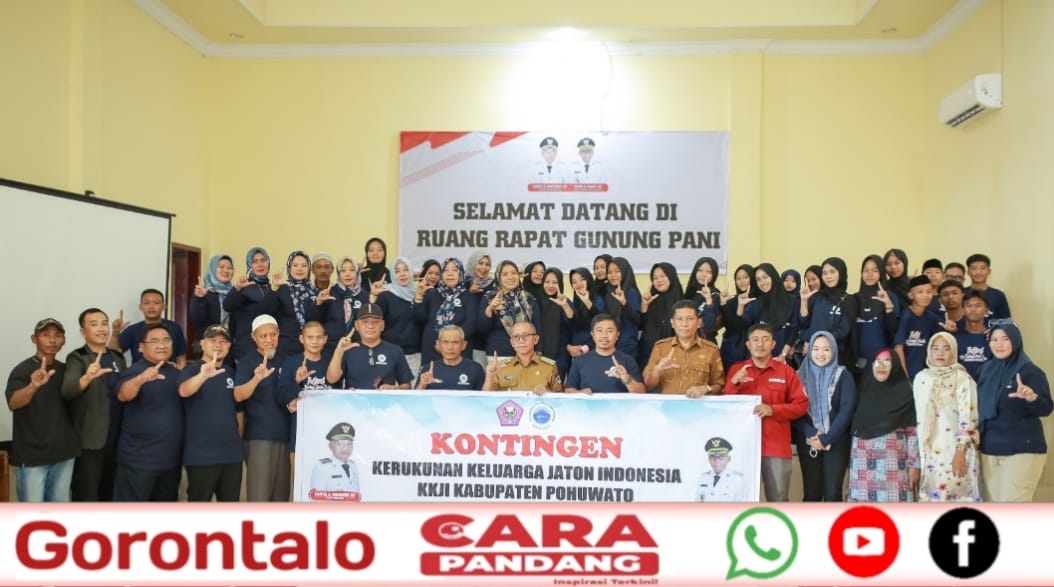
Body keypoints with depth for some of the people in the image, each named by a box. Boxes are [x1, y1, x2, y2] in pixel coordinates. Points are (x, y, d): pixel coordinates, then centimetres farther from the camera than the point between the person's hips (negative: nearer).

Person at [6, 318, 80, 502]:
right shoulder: (22, 370, -10)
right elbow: (13, 403, -27)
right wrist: (33, 385, -46)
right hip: (31, 455, -5)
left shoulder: (66, 370, 7)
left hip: (63, 453, 5)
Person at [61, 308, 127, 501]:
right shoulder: (77, 358, -7)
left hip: (116, 441, 6)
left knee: (109, 495, 16)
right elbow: (67, 391, -26)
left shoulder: (118, 358, 10)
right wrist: (87, 378, -43)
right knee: (86, 498, 0)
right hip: (89, 442, -5)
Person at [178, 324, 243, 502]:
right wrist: (203, 376, -46)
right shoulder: (192, 370, -5)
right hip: (201, 454, -5)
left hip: (232, 453, 5)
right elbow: (184, 391, -28)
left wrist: (239, 439, 13)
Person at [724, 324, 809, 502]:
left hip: (776, 446, -1)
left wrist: (772, 409, -12)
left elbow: (802, 404, 3)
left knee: (778, 497, 1)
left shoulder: (786, 371, 6)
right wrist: (733, 383, -11)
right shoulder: (736, 370, 9)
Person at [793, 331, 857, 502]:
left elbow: (847, 410, -7)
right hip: (808, 443, 1)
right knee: (811, 494, 4)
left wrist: (826, 439, -14)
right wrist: (811, 435, -15)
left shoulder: (843, 376, 2)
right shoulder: (800, 376, 6)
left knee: (832, 494, -4)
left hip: (836, 443, -1)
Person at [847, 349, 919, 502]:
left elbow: (913, 431, -2)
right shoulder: (863, 391, 11)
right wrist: (849, 462, 6)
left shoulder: (905, 393, 2)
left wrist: (914, 465, -8)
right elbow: (853, 426, 11)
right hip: (863, 462, 3)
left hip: (893, 461, -3)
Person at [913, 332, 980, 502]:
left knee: (953, 496, -8)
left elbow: (968, 418, -11)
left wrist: (961, 452, -17)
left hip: (954, 451, -5)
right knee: (931, 497, 5)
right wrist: (917, 454, 13)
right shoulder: (921, 378, 10)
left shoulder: (962, 378, -4)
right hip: (928, 452, 5)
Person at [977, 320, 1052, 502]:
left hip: (1022, 451, -6)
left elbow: (1046, 409, -20)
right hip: (989, 450, 6)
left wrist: (1031, 397, -40)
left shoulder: (1030, 371, -9)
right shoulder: (986, 370, 8)